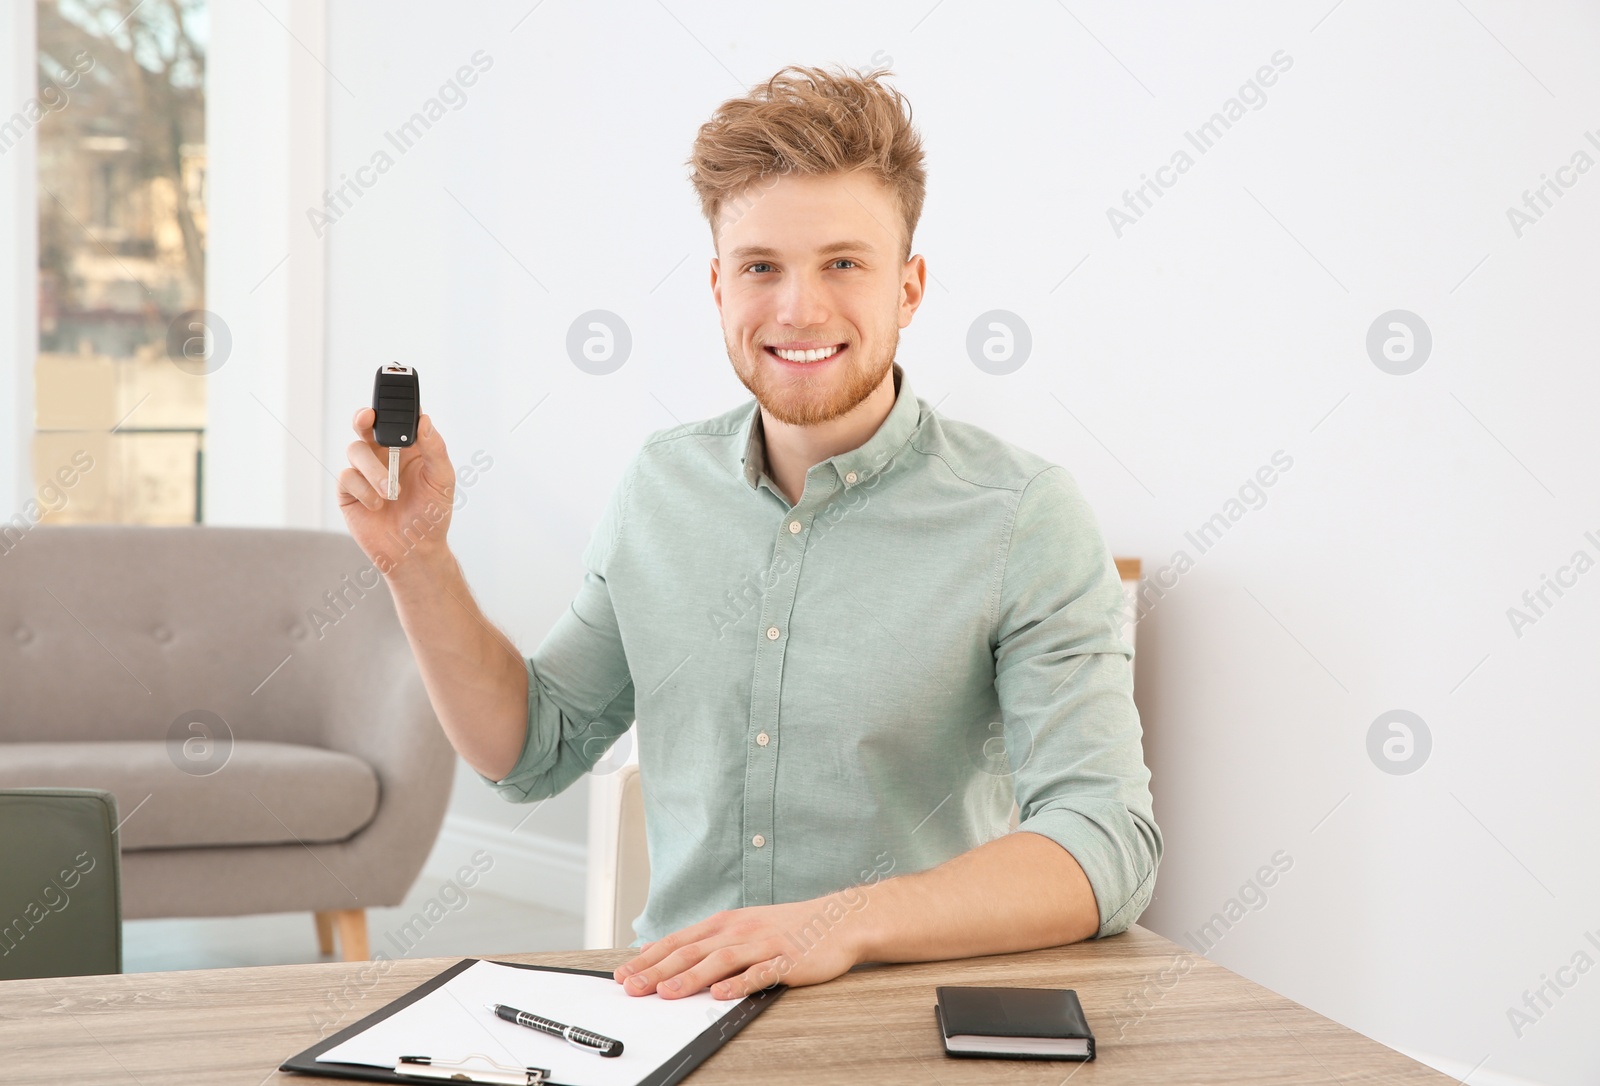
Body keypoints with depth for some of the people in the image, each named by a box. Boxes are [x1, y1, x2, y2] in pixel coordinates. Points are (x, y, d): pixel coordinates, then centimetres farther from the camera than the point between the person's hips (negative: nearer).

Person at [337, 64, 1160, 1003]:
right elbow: (533, 751, 13)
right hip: (678, 1006, 2)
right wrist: (418, 563, -2)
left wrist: (845, 921, -31)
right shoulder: (663, 486, 5)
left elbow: (1108, 851, -18)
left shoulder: (1027, 519, -10)